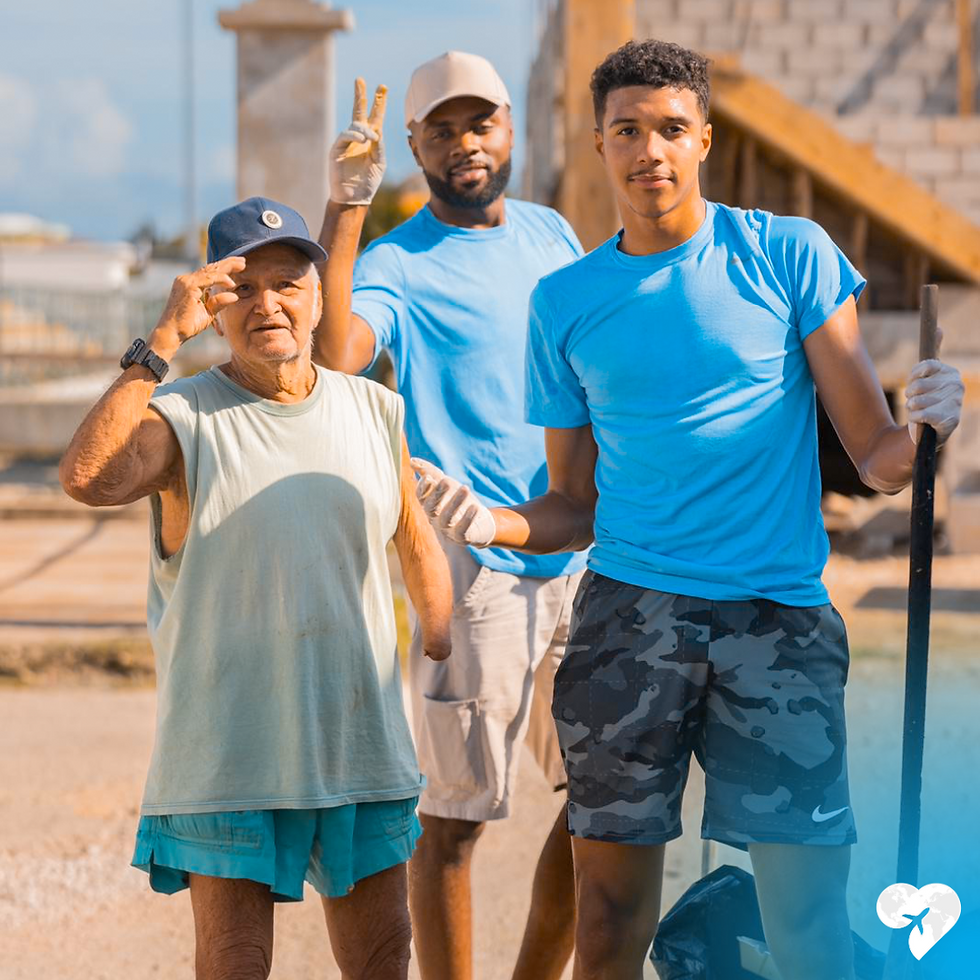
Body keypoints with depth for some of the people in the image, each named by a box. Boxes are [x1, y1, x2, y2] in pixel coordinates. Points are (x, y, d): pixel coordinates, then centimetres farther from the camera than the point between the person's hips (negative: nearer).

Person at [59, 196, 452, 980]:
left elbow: (417, 540, 21)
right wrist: (162, 341, -24)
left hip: (361, 741, 4)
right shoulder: (183, 418, -6)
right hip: (224, 754, -4)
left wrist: (445, 657, 17)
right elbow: (88, 478, -26)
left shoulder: (376, 411, 7)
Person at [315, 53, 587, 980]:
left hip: (583, 557, 6)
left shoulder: (553, 234, 12)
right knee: (452, 815, -3)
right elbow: (333, 355, -29)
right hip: (469, 565, -6)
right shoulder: (395, 264, -7)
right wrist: (344, 207, -32)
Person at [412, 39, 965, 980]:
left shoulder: (790, 255, 3)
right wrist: (494, 523, -5)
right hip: (629, 610, 2)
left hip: (779, 617, -2)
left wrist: (921, 430, -21)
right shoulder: (565, 301, 11)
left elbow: (876, 459, 2)